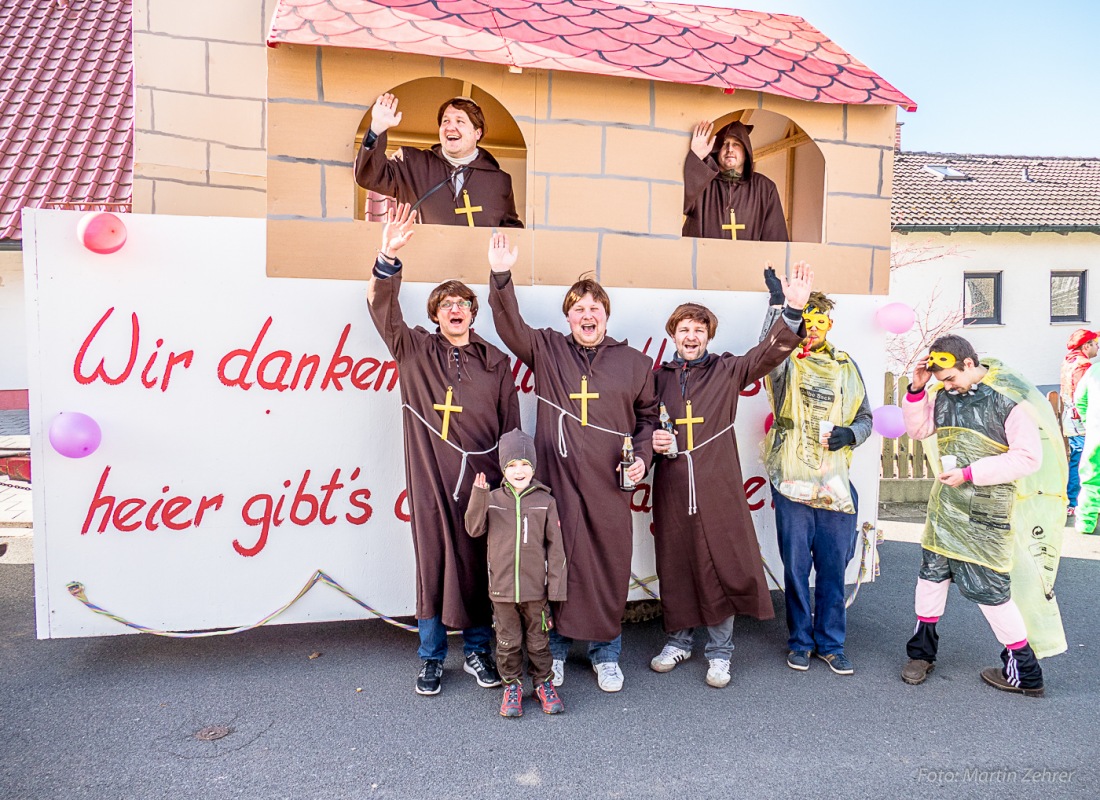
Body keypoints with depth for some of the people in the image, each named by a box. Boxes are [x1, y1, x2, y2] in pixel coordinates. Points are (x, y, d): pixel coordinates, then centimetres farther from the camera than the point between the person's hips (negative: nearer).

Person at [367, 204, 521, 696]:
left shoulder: (495, 362, 9)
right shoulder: (415, 351, 5)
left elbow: (511, 426, 10)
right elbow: (382, 307, -10)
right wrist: (388, 258, -26)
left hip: (482, 478, 1)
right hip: (431, 478, -1)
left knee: (479, 565, 7)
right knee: (432, 564, 5)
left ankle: (478, 651, 25)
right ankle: (431, 657, 21)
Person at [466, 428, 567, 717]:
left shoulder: (545, 501, -2)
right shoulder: (493, 499, 1)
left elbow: (555, 546, -1)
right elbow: (474, 529, -9)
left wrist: (556, 585, -4)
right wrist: (478, 497, -22)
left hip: (535, 588, -1)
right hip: (502, 588, 1)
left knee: (538, 639, 12)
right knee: (508, 641, 10)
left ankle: (543, 682, 30)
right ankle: (512, 686, 27)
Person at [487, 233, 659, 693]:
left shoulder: (634, 363, 11)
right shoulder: (546, 350, 7)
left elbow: (647, 417, 17)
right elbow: (510, 326, -8)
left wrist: (642, 457, 2)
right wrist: (501, 277, -21)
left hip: (610, 487, 1)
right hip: (557, 481, -1)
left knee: (610, 568, 7)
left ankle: (606, 653, 27)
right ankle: (555, 648, 26)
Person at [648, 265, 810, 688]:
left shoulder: (727, 371, 4)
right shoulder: (658, 378, 10)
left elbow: (769, 352, -10)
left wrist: (794, 311, -24)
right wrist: (653, 441, -4)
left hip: (718, 490, -1)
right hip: (671, 490, 2)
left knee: (722, 567, 1)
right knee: (674, 568, 9)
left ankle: (719, 650, 19)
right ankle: (679, 640, 29)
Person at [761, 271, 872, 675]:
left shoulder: (846, 367, 14)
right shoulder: (787, 362, 2)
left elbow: (865, 417, 19)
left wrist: (851, 433, -3)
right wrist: (778, 303, -34)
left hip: (834, 482, 3)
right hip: (792, 479, -3)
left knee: (833, 566, 9)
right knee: (796, 566, 5)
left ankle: (831, 644, 23)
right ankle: (800, 641, 21)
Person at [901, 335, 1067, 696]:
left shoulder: (1010, 397, -15)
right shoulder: (944, 392, 2)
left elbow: (1029, 457, -16)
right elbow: (918, 428, 12)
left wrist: (970, 473, -20)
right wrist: (917, 389, -4)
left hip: (989, 507, -6)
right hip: (946, 502, 6)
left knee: (986, 587, -1)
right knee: (932, 569, 11)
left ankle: (1025, 670, 18)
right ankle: (922, 650, 28)